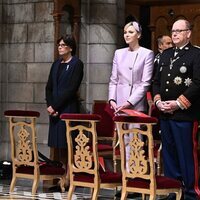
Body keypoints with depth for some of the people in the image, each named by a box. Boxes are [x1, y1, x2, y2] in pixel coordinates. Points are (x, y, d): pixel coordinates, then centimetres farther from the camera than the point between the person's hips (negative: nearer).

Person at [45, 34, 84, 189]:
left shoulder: (77, 64, -5)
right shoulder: (56, 64, 16)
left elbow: (71, 89, -12)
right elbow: (49, 87, 13)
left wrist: (55, 106, -12)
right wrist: (50, 105, -3)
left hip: (68, 109, -6)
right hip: (54, 109, 6)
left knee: (67, 144, -7)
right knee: (55, 144, 4)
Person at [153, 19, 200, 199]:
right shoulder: (166, 54, 18)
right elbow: (157, 80, 18)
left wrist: (178, 103, -15)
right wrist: (158, 101, 2)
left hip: (184, 114, -6)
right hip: (165, 114, 7)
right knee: (169, 154, 11)